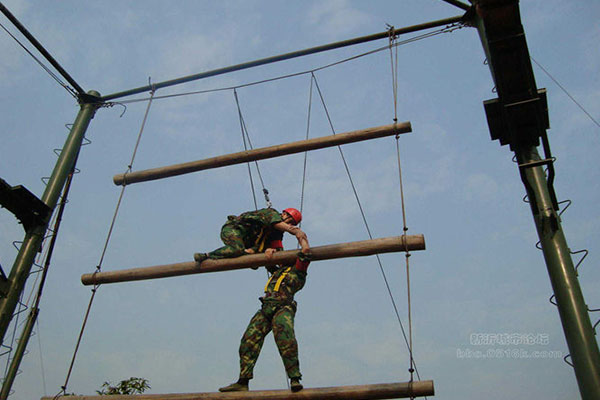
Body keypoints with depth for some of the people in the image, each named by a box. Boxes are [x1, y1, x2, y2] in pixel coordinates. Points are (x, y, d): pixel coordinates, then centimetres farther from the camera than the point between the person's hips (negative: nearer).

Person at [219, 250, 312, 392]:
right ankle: (243, 382, -7)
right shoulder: (277, 271, 35)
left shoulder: (297, 271, 18)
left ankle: (295, 379, -23)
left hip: (283, 308, -6)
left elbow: (305, 255, 5)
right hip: (266, 309, 6)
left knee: (286, 341, -26)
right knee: (249, 340, -7)